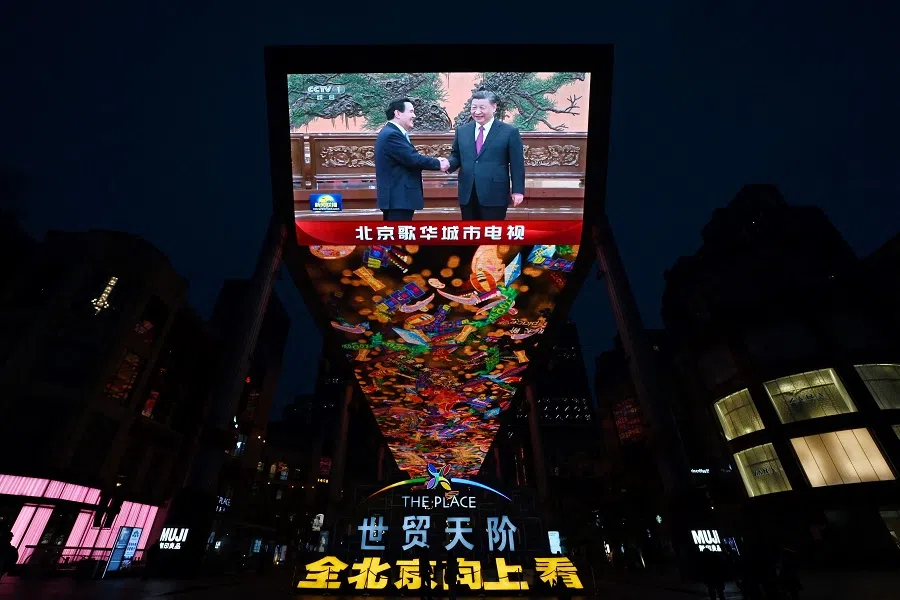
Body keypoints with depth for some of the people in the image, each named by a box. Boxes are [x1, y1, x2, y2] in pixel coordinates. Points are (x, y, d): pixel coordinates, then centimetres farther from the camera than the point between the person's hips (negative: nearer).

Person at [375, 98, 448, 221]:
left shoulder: (391, 132, 17)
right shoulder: (392, 134, -16)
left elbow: (409, 159, 14)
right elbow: (413, 159, -22)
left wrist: (435, 161, 2)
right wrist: (438, 163, -8)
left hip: (396, 196, 11)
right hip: (399, 198, -11)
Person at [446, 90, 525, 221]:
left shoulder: (510, 132, -1)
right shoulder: (462, 131, 12)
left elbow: (517, 164, -1)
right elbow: (456, 156, 17)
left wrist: (518, 190, -5)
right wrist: (448, 164, -6)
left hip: (494, 195, -4)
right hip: (467, 194, 4)